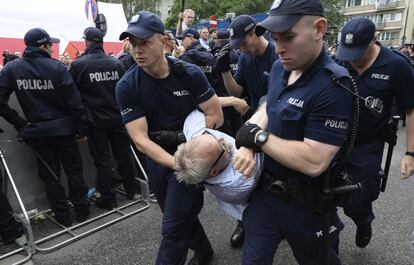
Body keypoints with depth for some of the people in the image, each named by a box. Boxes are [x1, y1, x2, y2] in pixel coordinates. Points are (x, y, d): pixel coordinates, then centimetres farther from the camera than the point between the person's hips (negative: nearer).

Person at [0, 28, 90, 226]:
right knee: (74, 170, 12)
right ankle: (81, 210, 23)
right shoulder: (57, 67, -12)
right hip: (63, 129, -2)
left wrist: (20, 124, 1)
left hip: (36, 132, 3)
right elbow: (74, 102, -13)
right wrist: (82, 129, -6)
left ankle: (63, 216, 21)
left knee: (50, 175, 13)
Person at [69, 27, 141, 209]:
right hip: (118, 117, 3)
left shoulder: (78, 64, -8)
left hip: (95, 119, -3)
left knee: (102, 159, 6)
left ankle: (108, 198, 14)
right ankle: (132, 190, 26)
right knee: (123, 154, 14)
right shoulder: (116, 63, 1)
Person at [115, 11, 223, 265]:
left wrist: (181, 136, -22)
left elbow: (216, 116, -12)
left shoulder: (189, 73, -16)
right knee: (183, 215, 21)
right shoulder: (127, 86, -15)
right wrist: (177, 165, -32)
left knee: (174, 226, 0)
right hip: (157, 159, 3)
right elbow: (140, 139, -21)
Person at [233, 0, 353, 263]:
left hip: (305, 204, -6)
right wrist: (247, 144, -7)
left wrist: (258, 136, -21)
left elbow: (314, 162, -32)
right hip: (264, 188, 6)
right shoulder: (280, 67, -1)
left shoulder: (333, 87, -27)